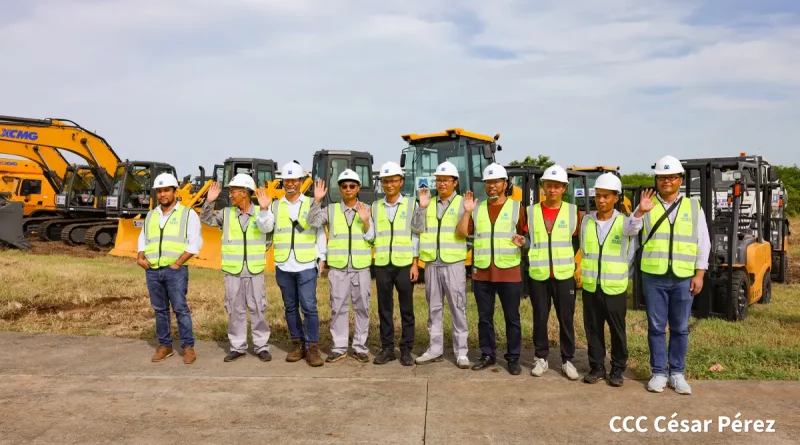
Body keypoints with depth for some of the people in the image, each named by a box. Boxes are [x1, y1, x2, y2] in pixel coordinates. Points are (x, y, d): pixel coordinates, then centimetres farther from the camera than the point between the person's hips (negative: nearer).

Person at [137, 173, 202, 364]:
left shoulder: (187, 214, 1)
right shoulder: (151, 215, 17)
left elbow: (195, 242, -6)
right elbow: (143, 239, 21)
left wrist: (178, 263, -13)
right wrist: (140, 257, 1)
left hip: (175, 270, -5)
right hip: (152, 271, 5)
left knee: (180, 309, -6)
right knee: (160, 310, 9)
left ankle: (188, 347, 1)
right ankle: (164, 346, 18)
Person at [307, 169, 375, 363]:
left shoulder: (366, 209, 5)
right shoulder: (331, 209, 6)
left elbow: (371, 238, 0)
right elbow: (313, 222, -7)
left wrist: (366, 221, -18)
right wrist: (317, 200, -18)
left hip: (361, 267, 0)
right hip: (338, 268, 0)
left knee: (362, 307, 4)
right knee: (338, 308, 4)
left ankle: (360, 347, 14)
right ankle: (339, 347, 13)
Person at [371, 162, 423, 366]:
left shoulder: (411, 205, 2)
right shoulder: (375, 207, 9)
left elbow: (416, 236, -1)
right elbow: (371, 236, 10)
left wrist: (415, 264, -6)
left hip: (404, 264, -2)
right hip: (382, 265, 2)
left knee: (406, 309, 4)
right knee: (384, 308, 7)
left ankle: (406, 350, 12)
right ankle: (387, 348, 16)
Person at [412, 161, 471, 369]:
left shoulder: (462, 203, 0)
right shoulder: (428, 203, 10)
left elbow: (461, 233, -10)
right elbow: (417, 228, 0)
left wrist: (467, 212, -23)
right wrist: (422, 207, -10)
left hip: (454, 263, -3)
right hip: (432, 264, 4)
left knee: (458, 308, 0)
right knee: (434, 308, 10)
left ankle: (461, 352, 5)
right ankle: (435, 349, 19)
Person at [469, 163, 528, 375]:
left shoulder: (516, 207, 3)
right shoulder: (477, 208, 12)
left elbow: (527, 234, 4)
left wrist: (523, 241, -17)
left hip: (509, 272, -3)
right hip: (482, 272, 3)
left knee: (512, 318, 5)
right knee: (484, 317, 10)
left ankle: (513, 358, 16)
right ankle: (487, 355, 22)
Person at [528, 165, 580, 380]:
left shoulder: (572, 211, 2)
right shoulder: (531, 211, 3)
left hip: (564, 275, 0)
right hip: (538, 275, 1)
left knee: (566, 318, 4)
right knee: (539, 318, 7)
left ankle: (567, 360, 17)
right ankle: (541, 358, 20)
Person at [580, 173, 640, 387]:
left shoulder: (624, 222, -5)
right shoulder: (586, 220, 3)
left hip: (615, 288, -2)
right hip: (590, 287, 3)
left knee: (617, 330, 6)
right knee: (593, 329, 9)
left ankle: (618, 369, 20)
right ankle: (597, 367, 21)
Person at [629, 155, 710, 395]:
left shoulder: (693, 206, 7)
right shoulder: (648, 205, 4)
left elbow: (703, 243, 7)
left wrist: (699, 274, 0)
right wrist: (639, 212, -25)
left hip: (683, 277, 1)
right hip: (653, 276, -1)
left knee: (680, 328, 9)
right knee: (656, 327, 6)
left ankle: (677, 373, 20)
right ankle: (659, 372, 16)